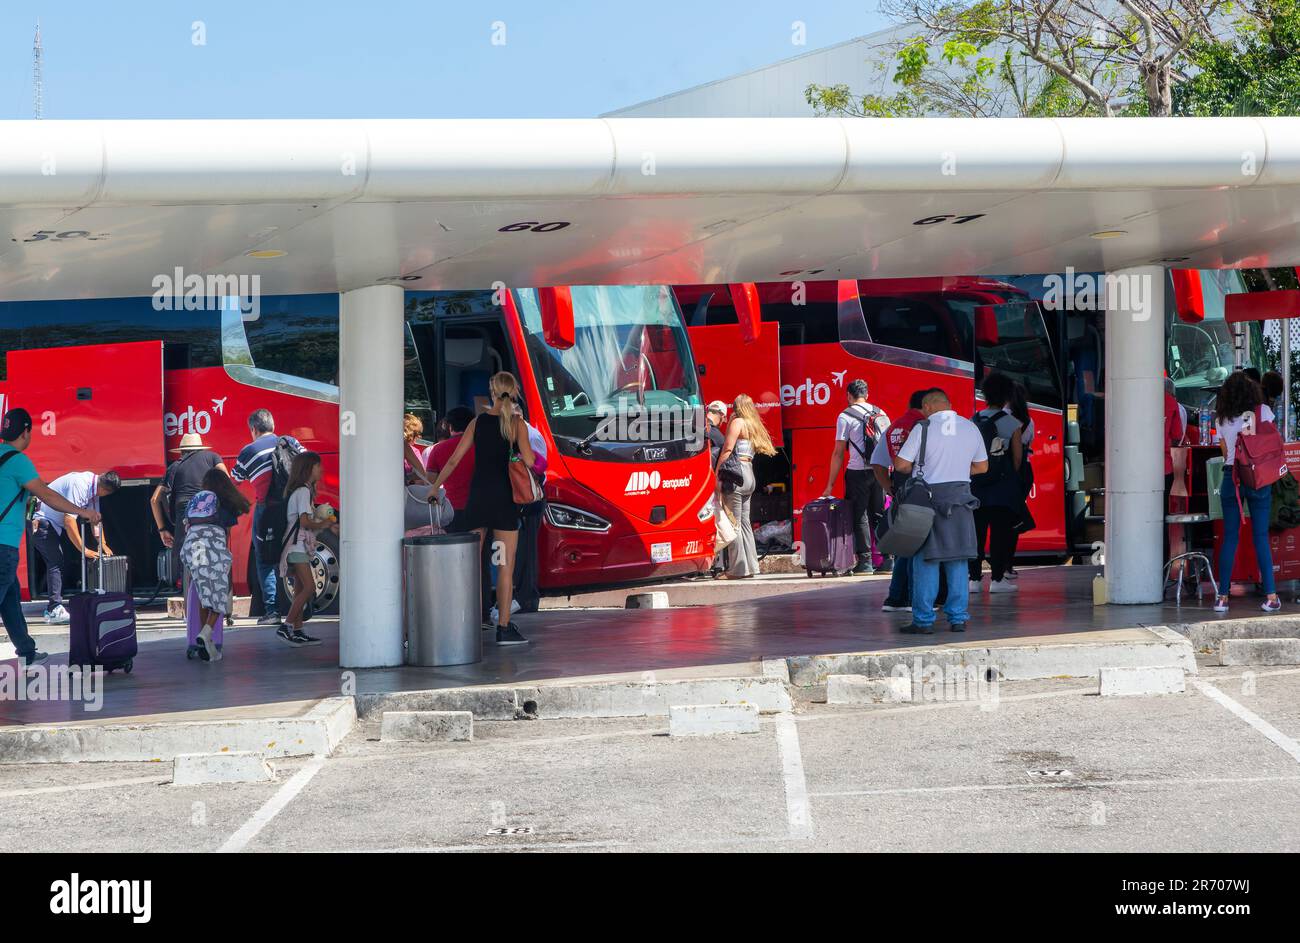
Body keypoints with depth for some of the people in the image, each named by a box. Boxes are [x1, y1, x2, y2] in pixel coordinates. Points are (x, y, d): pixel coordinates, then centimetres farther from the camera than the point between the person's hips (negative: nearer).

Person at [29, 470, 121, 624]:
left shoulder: (93, 488, 4)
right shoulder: (80, 485, -27)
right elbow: (69, 519, -30)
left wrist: (103, 544, 7)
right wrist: (83, 549, -27)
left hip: (52, 523, 11)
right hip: (40, 521, -11)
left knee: (56, 563, 11)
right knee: (55, 563, -16)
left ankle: (52, 609, 14)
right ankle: (54, 610, -21)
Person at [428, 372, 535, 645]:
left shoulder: (478, 422, 4)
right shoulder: (516, 423, -6)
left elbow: (454, 460, 4)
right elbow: (529, 460, -14)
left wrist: (435, 487, 15)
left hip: (477, 497, 3)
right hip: (504, 499, -3)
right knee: (505, 567, 1)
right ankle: (504, 628, -2)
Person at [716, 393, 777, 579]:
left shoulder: (738, 422, -5)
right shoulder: (754, 425, 20)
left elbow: (727, 449, -13)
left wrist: (716, 473, -13)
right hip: (749, 475, 9)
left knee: (733, 523, -7)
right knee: (744, 522, 13)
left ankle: (738, 569, -9)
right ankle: (750, 565, 14)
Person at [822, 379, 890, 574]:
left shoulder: (846, 417, -3)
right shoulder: (881, 414, 14)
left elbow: (838, 453, -5)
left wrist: (830, 485, -2)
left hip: (858, 472, -5)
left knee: (860, 516, 1)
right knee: (879, 516, 11)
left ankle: (865, 561, -4)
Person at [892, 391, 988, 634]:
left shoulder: (923, 428, -7)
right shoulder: (970, 428, 8)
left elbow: (901, 465, -8)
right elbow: (982, 466, 17)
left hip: (929, 498, -4)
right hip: (961, 499, 4)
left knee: (926, 560, 0)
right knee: (958, 560, 9)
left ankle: (923, 620, 0)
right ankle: (958, 618, 9)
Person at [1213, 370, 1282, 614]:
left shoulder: (1222, 418, 5)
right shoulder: (1263, 411, 0)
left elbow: (1224, 451, 9)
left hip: (1231, 477, 1)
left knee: (1229, 537, 5)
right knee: (1261, 537, 3)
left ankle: (1222, 596, 2)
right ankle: (1270, 596, -1)